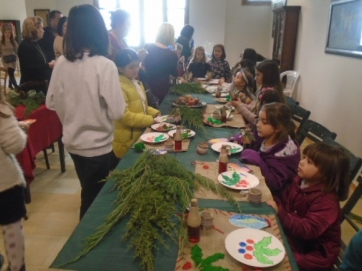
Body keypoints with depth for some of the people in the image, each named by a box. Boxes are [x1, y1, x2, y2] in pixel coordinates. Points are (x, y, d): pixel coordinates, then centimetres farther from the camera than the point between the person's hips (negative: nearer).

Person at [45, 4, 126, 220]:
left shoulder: (62, 62, -5)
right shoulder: (104, 65, -20)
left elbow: (51, 102, 5)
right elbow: (117, 111, -21)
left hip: (73, 142, 6)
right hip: (98, 145, -6)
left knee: (88, 194, 27)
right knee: (96, 198, 15)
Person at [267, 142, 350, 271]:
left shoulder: (326, 201, -26)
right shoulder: (300, 180, -4)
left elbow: (306, 231, -33)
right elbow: (284, 199, 7)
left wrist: (279, 212, -36)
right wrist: (274, 203, -16)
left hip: (314, 253, -7)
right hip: (294, 238, 7)